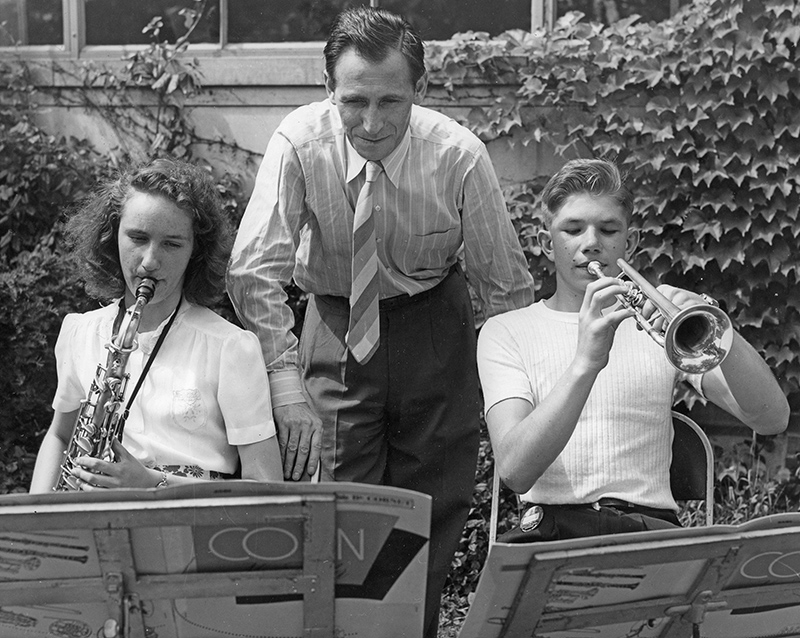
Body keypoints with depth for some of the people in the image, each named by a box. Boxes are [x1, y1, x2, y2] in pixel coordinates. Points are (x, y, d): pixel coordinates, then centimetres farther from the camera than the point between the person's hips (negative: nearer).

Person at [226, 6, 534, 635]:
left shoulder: (458, 154, -20)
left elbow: (509, 286, -11)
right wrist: (287, 384, -31)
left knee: (434, 515, 3)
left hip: (435, 326, 0)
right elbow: (254, 272, -24)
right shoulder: (300, 144, -21)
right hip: (336, 326, 0)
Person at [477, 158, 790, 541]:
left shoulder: (659, 323, 18)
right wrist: (586, 363, -19)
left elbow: (772, 420, 3)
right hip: (550, 529, -1)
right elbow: (515, 471, -6)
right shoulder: (505, 333, 12)